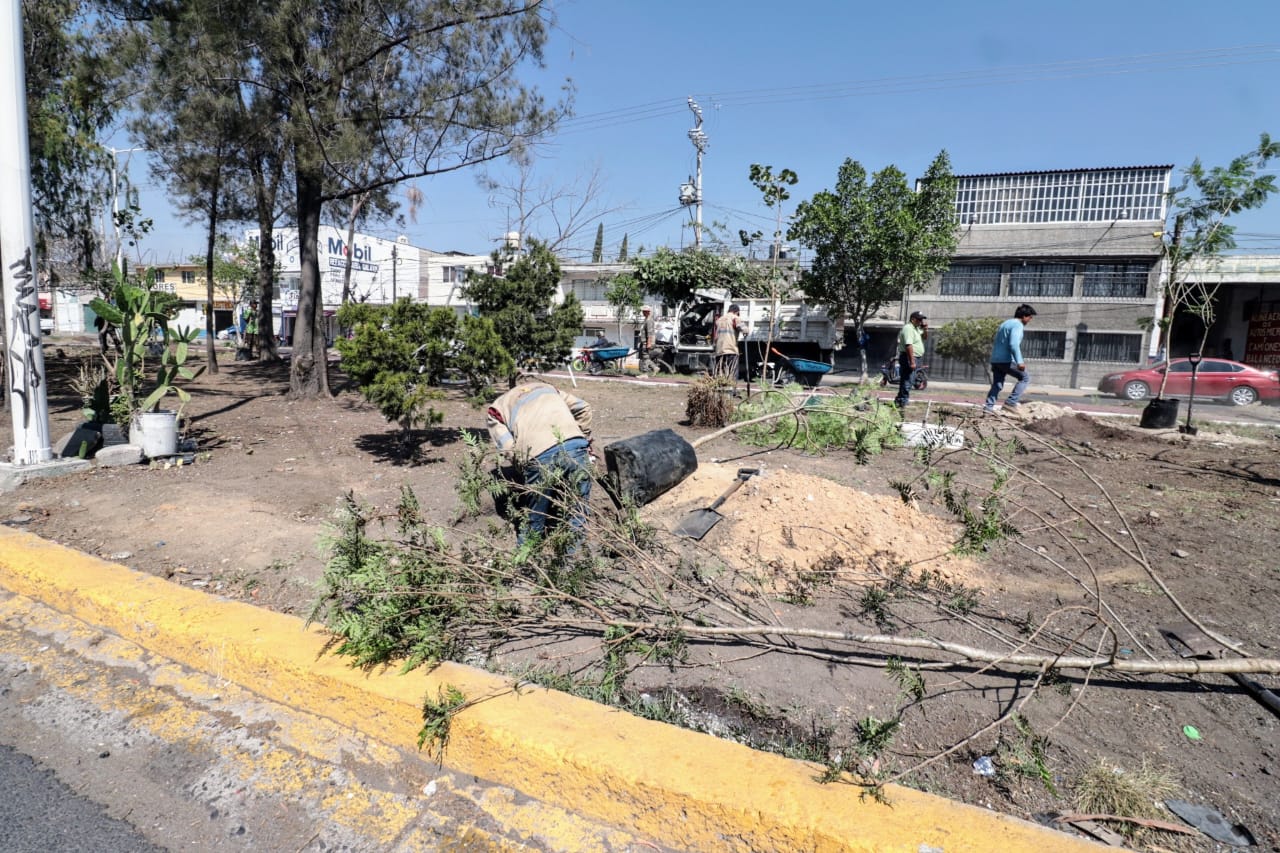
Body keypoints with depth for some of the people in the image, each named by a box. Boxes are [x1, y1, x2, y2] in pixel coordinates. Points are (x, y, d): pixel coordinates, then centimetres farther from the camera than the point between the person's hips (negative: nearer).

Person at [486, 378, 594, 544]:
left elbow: (507, 448, 8)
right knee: (578, 510, 19)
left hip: (540, 457, -1)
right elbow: (582, 408, 23)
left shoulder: (496, 408, 24)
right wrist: (584, 440, 30)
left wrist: (524, 464, 20)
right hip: (575, 446, 2)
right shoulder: (548, 387, 33)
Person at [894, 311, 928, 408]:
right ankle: (903, 402, -5)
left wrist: (925, 330, 5)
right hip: (909, 358, -10)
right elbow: (909, 345, -24)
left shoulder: (916, 328, 15)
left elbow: (923, 337, 27)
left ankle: (899, 400, 22)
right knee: (907, 380, -8)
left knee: (905, 380, 15)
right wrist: (912, 362, -27)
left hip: (914, 358, 10)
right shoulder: (908, 328, -17)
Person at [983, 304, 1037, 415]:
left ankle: (988, 407, -1)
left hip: (995, 359, 9)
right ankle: (1011, 402, -5)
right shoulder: (1017, 325, -8)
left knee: (997, 385, 9)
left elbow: (995, 343, 24)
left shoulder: (1005, 323, 22)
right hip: (1006, 360, -9)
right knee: (1025, 377, 3)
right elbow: (1014, 344, -22)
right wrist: (1019, 361, -27)